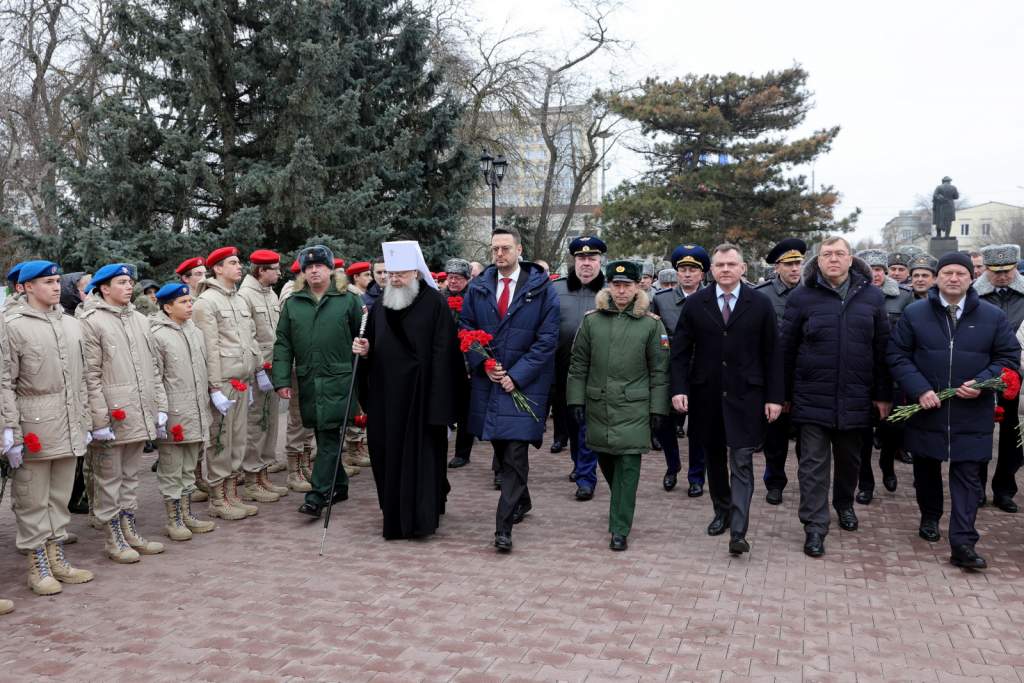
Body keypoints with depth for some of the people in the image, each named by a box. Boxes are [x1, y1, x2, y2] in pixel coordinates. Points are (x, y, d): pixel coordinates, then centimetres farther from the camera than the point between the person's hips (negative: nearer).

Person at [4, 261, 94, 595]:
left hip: (69, 428, 5)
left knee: (60, 496, 14)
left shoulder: (71, 325, 12)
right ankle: (38, 566, 16)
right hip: (34, 428, -5)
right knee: (33, 500, 4)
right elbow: (6, 383, -8)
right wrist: (12, 433, -12)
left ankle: (57, 557, 27)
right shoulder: (13, 326, -5)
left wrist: (85, 422, 13)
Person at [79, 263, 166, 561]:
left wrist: (160, 406, 10)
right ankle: (114, 539, 17)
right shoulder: (92, 322, -8)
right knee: (109, 478, 6)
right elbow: (90, 375, -12)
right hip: (112, 414, -6)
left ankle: (130, 531, 27)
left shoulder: (140, 320, 12)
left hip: (139, 414, 6)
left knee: (130, 475, 17)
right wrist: (99, 420, -15)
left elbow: (152, 367, 15)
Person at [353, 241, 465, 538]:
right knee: (389, 455, 11)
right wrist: (364, 350, -5)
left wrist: (438, 402, -17)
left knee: (421, 454, -1)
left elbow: (442, 354, -12)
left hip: (420, 396, -6)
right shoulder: (381, 307, 12)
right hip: (386, 396, 6)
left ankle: (420, 517, 9)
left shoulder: (435, 304, -8)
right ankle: (396, 514, 26)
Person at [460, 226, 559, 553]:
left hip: (524, 382, -4)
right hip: (488, 380, 4)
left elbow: (547, 338, -7)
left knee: (516, 453, -9)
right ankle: (521, 501, 36)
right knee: (500, 449, 14)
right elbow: (465, 329, 9)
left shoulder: (541, 288, -4)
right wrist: (483, 364, -6)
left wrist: (517, 375, -12)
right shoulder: (478, 287, 7)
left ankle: (503, 525, -4)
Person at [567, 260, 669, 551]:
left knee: (628, 467, -5)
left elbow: (659, 370, 1)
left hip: (633, 408, -2)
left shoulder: (651, 324, -1)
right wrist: (576, 399, 2)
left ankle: (620, 530, 2)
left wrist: (657, 408, -2)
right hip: (598, 405, 3)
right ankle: (620, 504, 41)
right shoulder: (591, 320, 4)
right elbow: (579, 364, 7)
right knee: (606, 461, 14)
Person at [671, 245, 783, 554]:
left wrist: (774, 397, -4)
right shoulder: (696, 304, 2)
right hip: (707, 395, 2)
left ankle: (738, 532, -4)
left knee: (741, 463, -5)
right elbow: (680, 350, 3)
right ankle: (722, 511, 32)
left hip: (745, 396, -2)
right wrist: (679, 388, -7)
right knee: (715, 458, 14)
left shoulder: (761, 304, -1)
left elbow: (772, 354, -1)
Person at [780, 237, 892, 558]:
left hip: (855, 399, 2)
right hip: (812, 398, -2)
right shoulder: (802, 297, -2)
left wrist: (883, 394, 4)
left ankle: (844, 504, 41)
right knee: (813, 464, 0)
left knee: (849, 459, 18)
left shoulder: (872, 297, 4)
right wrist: (784, 395, 1)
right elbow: (786, 348, 1)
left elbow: (883, 348, 7)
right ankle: (815, 528, 6)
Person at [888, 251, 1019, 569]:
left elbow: (1009, 357, 5)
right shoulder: (915, 313, 0)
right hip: (926, 410, 1)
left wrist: (982, 382, -13)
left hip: (971, 415, 0)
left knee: (967, 477, -1)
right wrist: (919, 389, -13)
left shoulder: (993, 317, 1)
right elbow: (898, 355, -1)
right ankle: (929, 518, 38)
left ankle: (963, 543, 0)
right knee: (926, 469, 16)